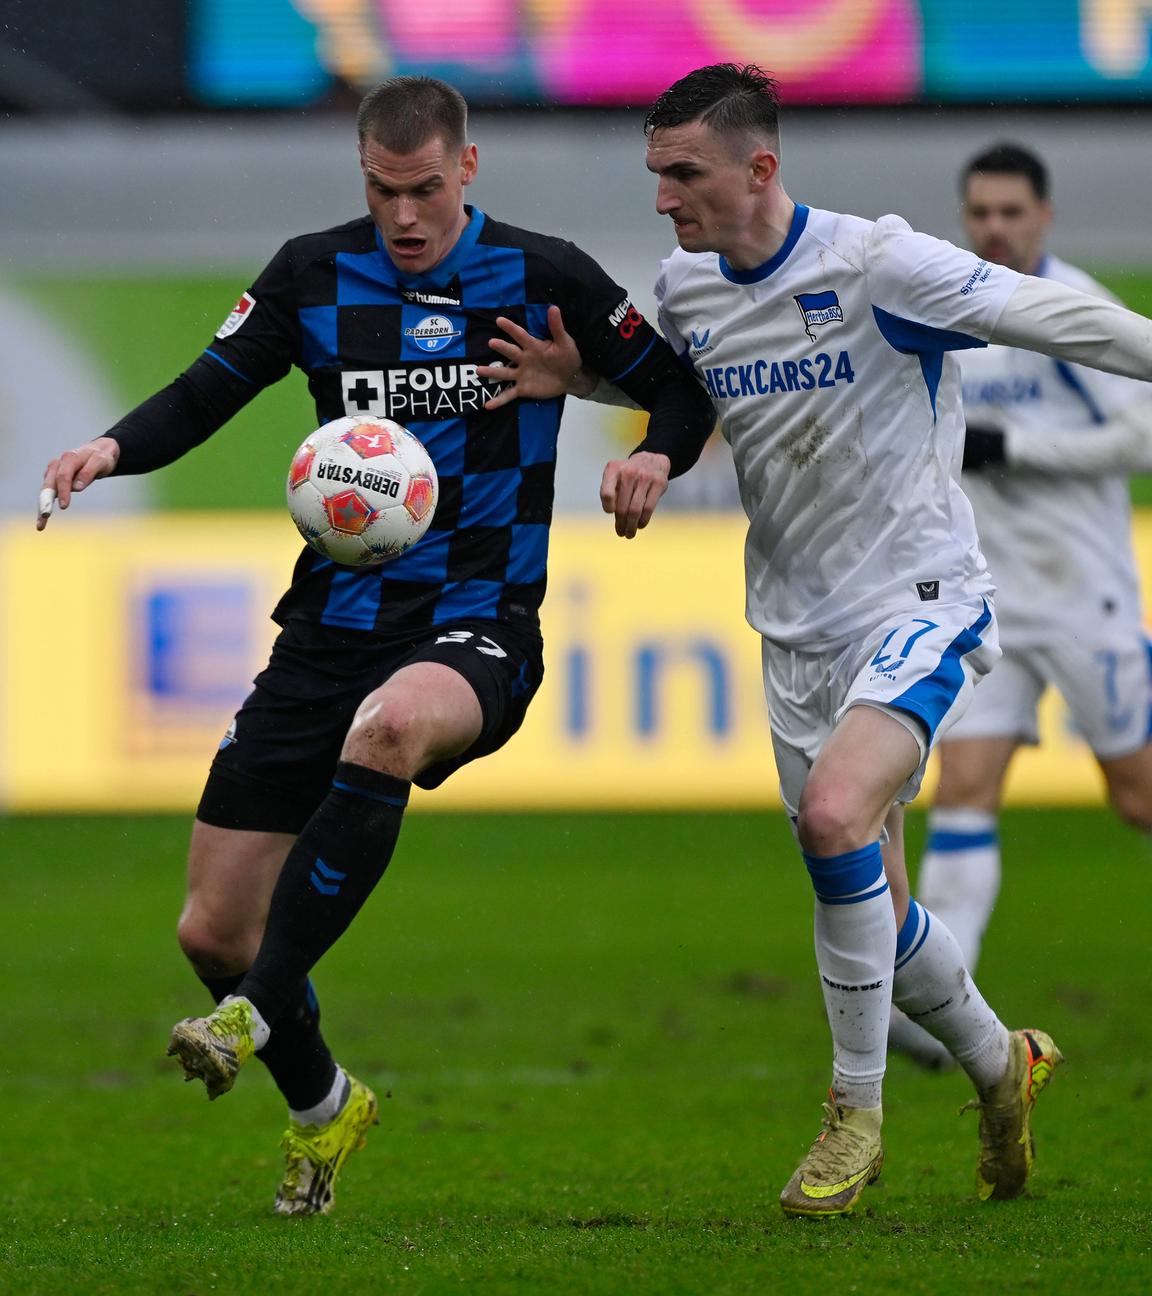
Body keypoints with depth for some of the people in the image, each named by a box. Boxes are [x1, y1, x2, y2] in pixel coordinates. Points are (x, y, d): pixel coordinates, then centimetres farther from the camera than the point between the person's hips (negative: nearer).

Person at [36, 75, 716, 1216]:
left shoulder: (542, 279, -1)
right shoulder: (315, 276, 4)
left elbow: (683, 392, 6)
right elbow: (202, 396, 9)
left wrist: (657, 456, -16)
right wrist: (113, 448, -12)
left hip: (477, 629, -4)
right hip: (331, 628, 4)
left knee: (391, 723, -41)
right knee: (211, 931, 1)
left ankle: (256, 1015, -36)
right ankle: (321, 1108, 31)